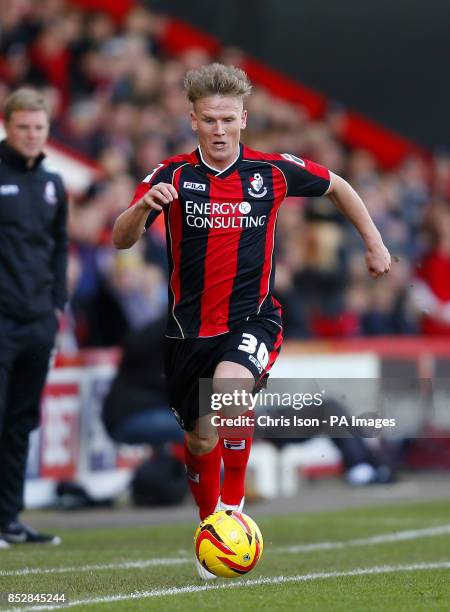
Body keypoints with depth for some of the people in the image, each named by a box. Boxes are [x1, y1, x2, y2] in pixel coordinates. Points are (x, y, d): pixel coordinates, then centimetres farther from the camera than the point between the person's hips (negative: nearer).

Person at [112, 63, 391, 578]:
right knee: (199, 440, 9)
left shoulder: (273, 171, -2)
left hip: (251, 318, -2)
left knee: (229, 388, -33)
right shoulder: (172, 175, -4)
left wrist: (374, 244, 17)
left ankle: (233, 507, -19)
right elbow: (121, 240, -14)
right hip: (189, 326, 2)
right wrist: (142, 208, -34)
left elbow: (337, 187, 16)